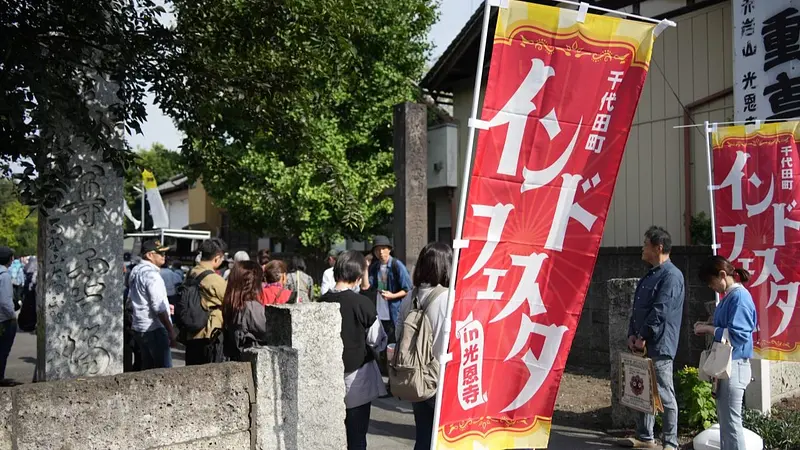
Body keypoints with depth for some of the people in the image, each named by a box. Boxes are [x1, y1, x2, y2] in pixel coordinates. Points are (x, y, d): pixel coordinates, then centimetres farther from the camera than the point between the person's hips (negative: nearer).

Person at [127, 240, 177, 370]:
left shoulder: (136, 271, 11)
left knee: (147, 367, 14)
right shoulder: (151, 274, -17)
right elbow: (158, 308, -21)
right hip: (154, 329, -9)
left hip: (138, 327, 9)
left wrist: (166, 305, 22)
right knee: (165, 369, -6)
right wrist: (171, 331, -17)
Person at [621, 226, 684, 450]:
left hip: (659, 346, -9)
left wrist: (643, 337, -15)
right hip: (642, 345, 9)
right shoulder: (650, 275, 16)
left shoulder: (671, 275, -13)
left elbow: (660, 311, -19)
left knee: (664, 395, -2)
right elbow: (637, 307, 16)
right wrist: (632, 334, 4)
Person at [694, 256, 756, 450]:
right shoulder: (729, 296, 11)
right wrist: (709, 327, 2)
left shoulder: (740, 297, -17)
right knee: (725, 419, 17)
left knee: (731, 420, -3)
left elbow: (737, 335, -24)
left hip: (733, 366, -10)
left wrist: (709, 329, -14)